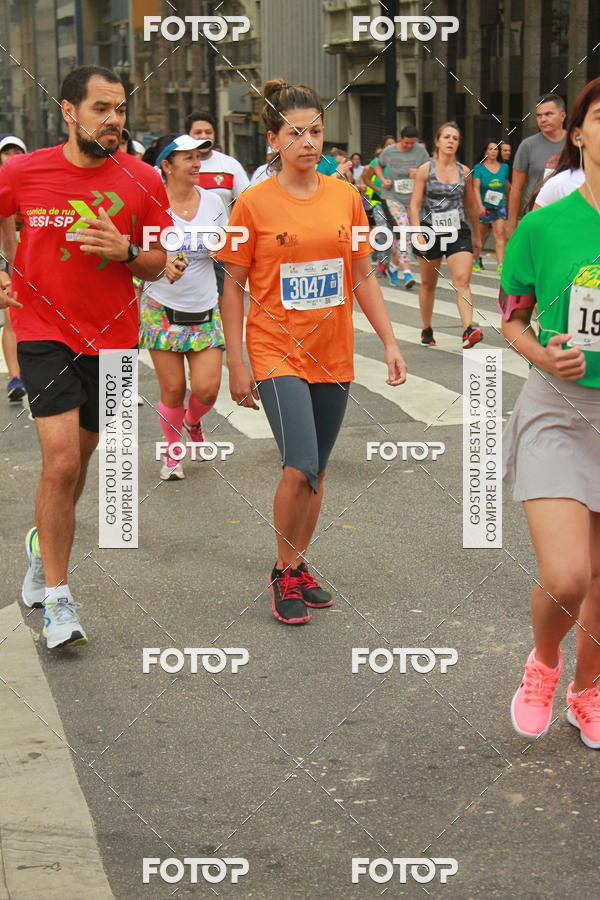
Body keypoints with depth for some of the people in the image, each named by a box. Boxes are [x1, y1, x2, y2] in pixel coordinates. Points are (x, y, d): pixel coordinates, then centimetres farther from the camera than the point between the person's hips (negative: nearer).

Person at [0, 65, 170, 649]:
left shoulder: (142, 181, -3)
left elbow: (157, 265, 4)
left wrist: (125, 251, -17)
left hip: (111, 338, 3)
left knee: (79, 458, 16)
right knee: (61, 462, -14)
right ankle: (56, 599, -3)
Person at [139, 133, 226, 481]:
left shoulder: (213, 201, 3)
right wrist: (165, 265, -26)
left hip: (206, 311, 3)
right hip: (163, 309, -3)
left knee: (208, 387, -6)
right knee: (172, 388, -1)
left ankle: (193, 423, 30)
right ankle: (173, 452, 24)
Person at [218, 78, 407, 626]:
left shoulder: (346, 196, 4)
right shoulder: (254, 204, -7)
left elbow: (363, 277, 11)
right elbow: (234, 288, -2)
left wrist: (390, 342, 6)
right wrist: (236, 365, -6)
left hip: (333, 355, 4)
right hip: (278, 353, -4)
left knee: (316, 471, 11)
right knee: (300, 469, -15)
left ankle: (300, 566, 29)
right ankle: (283, 575, 5)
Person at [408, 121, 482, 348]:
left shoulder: (464, 171, 5)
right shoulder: (425, 170, -2)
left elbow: (472, 206, 15)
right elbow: (414, 205, -5)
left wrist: (477, 236, 20)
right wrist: (418, 234, -17)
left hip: (458, 231, 1)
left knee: (462, 280, -17)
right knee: (428, 284, 13)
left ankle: (469, 330, -29)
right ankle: (427, 330, 30)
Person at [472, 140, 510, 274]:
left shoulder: (504, 167, 6)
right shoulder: (479, 167, -3)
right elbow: (476, 188, -11)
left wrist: (507, 200, 21)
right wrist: (480, 205, -21)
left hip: (499, 206, 1)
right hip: (484, 207, -1)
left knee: (499, 234, -11)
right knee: (482, 235, 10)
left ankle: (500, 264, -17)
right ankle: (476, 260, 30)